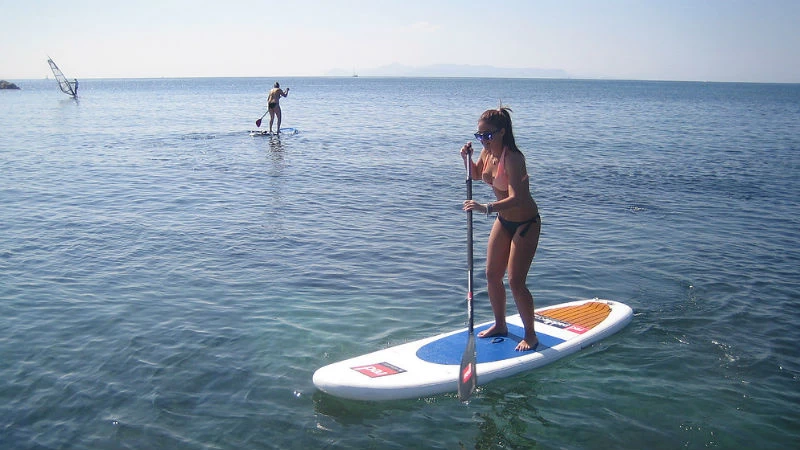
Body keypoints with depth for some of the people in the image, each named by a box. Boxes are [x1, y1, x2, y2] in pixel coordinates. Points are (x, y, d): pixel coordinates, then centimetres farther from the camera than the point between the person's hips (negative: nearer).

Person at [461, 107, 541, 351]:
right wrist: (467, 158, -1)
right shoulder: (488, 151, -3)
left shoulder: (513, 158, -28)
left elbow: (516, 198, -38)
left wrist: (485, 208, -48)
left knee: (516, 281, -8)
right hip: (503, 220, 9)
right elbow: (477, 175, 18)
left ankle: (530, 335, 10)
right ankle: (500, 325, 31)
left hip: (525, 223, -8)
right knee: (492, 275, 12)